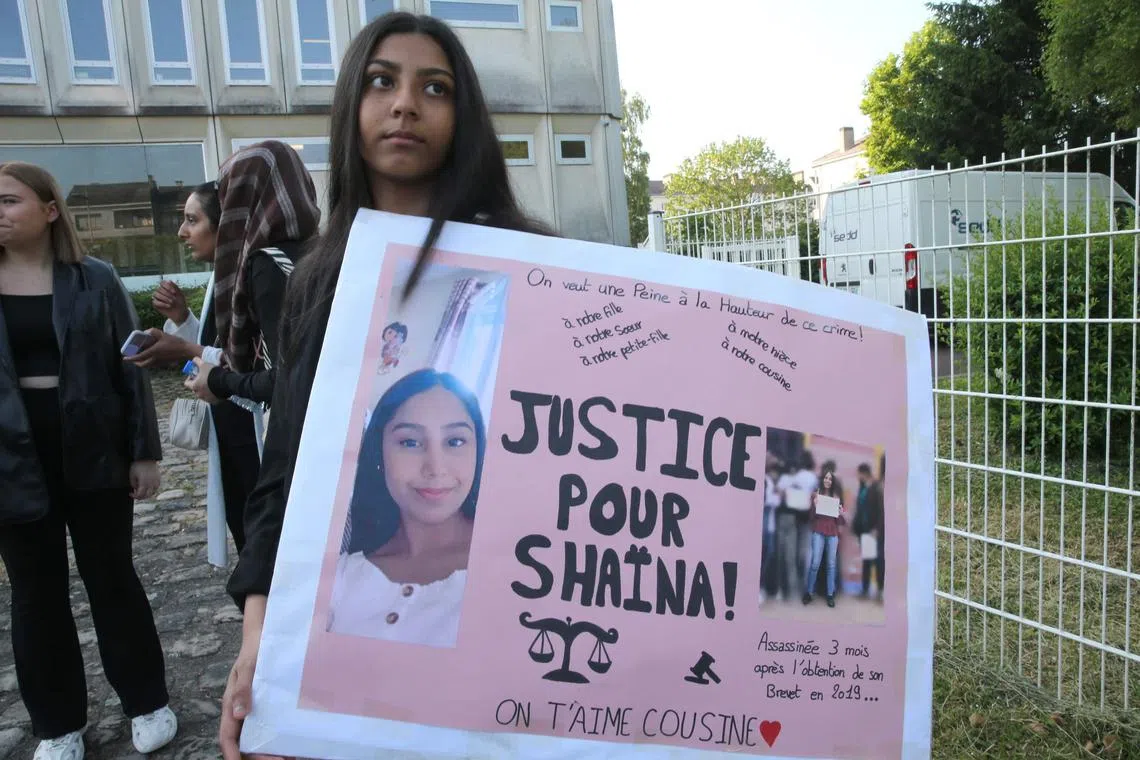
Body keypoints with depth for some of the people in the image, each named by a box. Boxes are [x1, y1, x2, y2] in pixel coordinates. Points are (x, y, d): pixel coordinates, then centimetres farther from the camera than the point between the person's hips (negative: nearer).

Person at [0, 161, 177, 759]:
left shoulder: (94, 279, -1)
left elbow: (129, 368, 0)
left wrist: (144, 453, -2)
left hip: (94, 456, -1)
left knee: (113, 579, 10)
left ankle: (147, 703, 26)